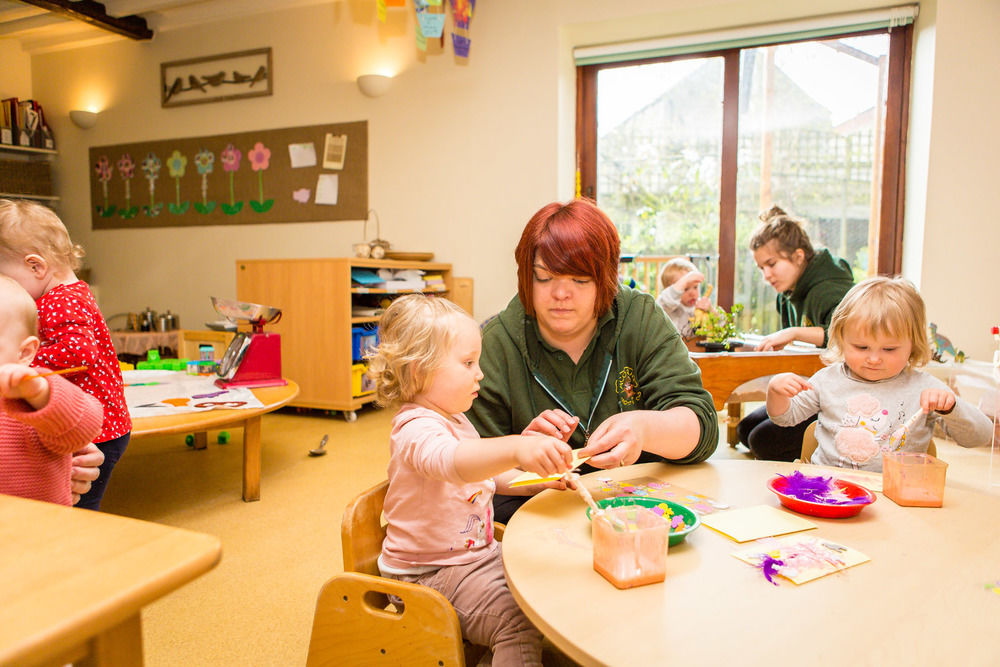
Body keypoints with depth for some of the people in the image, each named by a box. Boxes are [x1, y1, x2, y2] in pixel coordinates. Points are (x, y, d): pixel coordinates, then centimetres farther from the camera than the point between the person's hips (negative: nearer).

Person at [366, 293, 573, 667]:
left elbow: (490, 475, 22)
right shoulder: (416, 429, -24)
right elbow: (450, 461, -48)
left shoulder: (456, 421, 10)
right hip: (430, 574, -9)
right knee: (517, 621, -23)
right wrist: (517, 449, -64)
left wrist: (541, 479, 7)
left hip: (477, 552, 9)